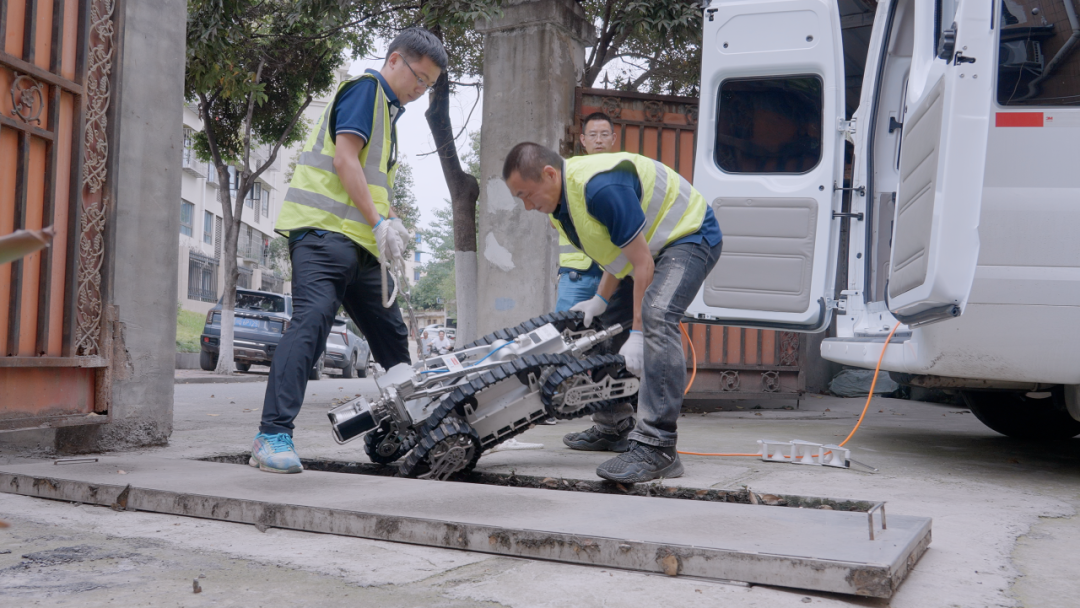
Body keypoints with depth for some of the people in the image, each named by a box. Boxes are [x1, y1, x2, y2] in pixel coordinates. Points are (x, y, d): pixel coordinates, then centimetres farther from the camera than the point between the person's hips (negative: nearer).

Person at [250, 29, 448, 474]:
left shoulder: (388, 110, 28)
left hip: (358, 241, 10)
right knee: (312, 320, -21)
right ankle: (273, 437, -25)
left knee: (391, 335, 12)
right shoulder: (366, 87, -1)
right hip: (325, 228, -10)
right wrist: (379, 222, -15)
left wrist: (391, 225, 10)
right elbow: (344, 159, -13)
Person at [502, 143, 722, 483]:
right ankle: (615, 427, 27)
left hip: (690, 236, -11)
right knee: (605, 327, 12)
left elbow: (641, 261, -29)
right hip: (646, 248, 11)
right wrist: (600, 301, 0)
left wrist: (637, 333, -28)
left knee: (656, 317, -32)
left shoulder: (600, 188, -31)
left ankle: (656, 448, -36)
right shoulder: (560, 201, 0)